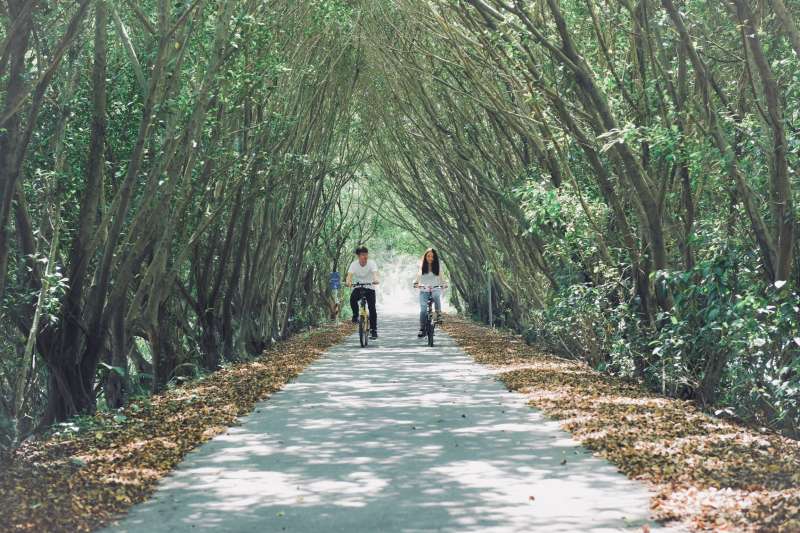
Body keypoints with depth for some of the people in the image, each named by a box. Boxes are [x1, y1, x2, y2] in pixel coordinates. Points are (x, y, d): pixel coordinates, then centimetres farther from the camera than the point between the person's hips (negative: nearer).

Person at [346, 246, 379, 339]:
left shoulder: (371, 263, -13)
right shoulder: (354, 264, -9)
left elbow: (375, 273, -29)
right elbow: (350, 274, -22)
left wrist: (375, 280, -52)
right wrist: (348, 282, -45)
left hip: (369, 288, -1)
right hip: (358, 287, 1)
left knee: (372, 308, -11)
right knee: (352, 298, -30)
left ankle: (373, 330, -2)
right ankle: (355, 315, -4)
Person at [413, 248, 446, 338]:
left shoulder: (438, 266, 8)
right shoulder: (422, 266, 8)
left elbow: (441, 277, 10)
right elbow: (418, 276, 12)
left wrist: (444, 284, -9)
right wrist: (416, 283, -8)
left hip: (435, 289, -1)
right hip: (424, 290, 1)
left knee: (436, 296, -38)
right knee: (423, 309, -14)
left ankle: (439, 315, -26)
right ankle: (422, 329, -9)